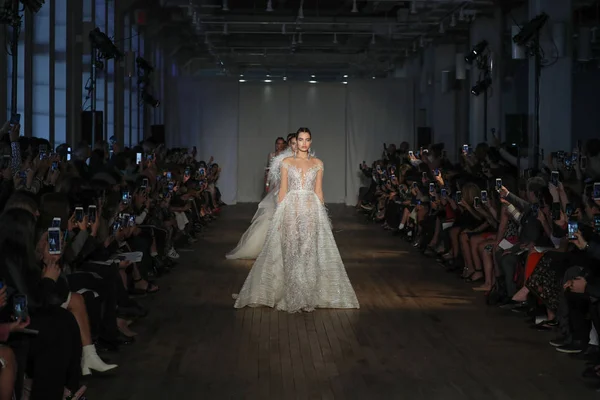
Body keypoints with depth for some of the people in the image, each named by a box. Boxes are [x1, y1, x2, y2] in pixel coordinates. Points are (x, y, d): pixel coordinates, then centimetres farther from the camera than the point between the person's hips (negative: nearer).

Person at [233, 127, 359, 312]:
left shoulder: (318, 163, 8)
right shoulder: (287, 162, 5)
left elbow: (319, 191, 8)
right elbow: (283, 190, 4)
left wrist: (320, 213, 3)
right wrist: (279, 213, -3)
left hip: (311, 209, 1)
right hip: (290, 209, -1)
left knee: (310, 252, 0)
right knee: (290, 251, -1)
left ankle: (309, 294, 8)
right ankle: (290, 295, 6)